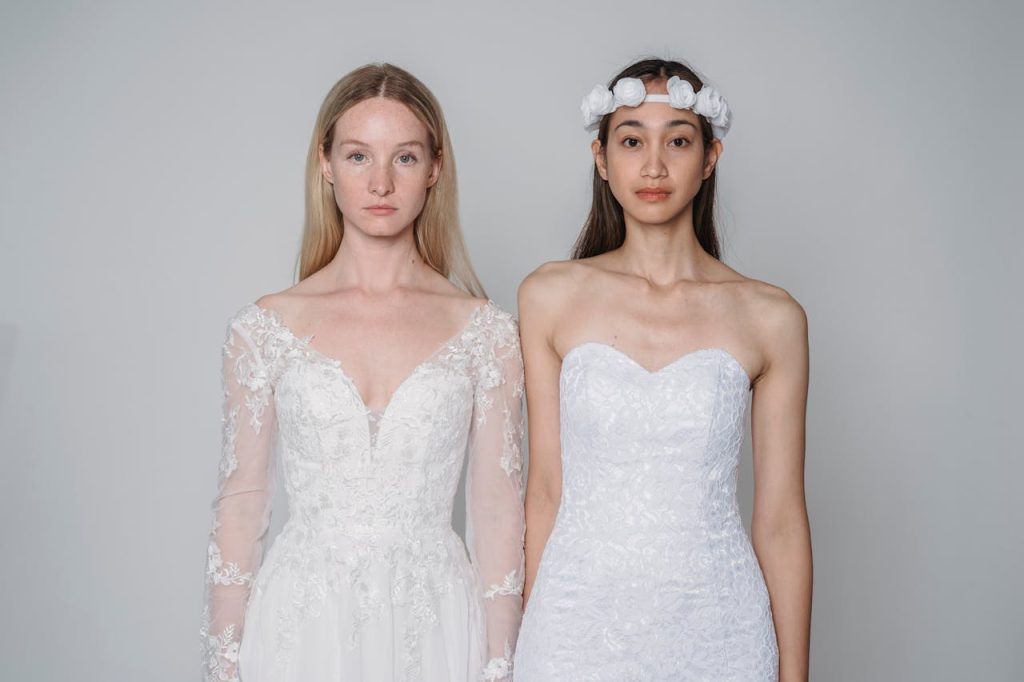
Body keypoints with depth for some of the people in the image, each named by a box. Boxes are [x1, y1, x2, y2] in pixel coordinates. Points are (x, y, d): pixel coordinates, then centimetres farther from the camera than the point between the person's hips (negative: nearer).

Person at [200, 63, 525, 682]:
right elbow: (241, 499, 2)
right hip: (302, 622, 1)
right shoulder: (265, 328, -1)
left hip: (431, 623, 0)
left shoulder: (485, 332, -2)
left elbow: (497, 508, -2)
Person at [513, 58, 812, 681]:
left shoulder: (770, 318, -3)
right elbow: (546, 487, 2)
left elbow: (781, 518, -1)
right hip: (577, 625, 0)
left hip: (716, 629, 0)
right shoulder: (550, 297, -1)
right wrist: (530, 631, 4)